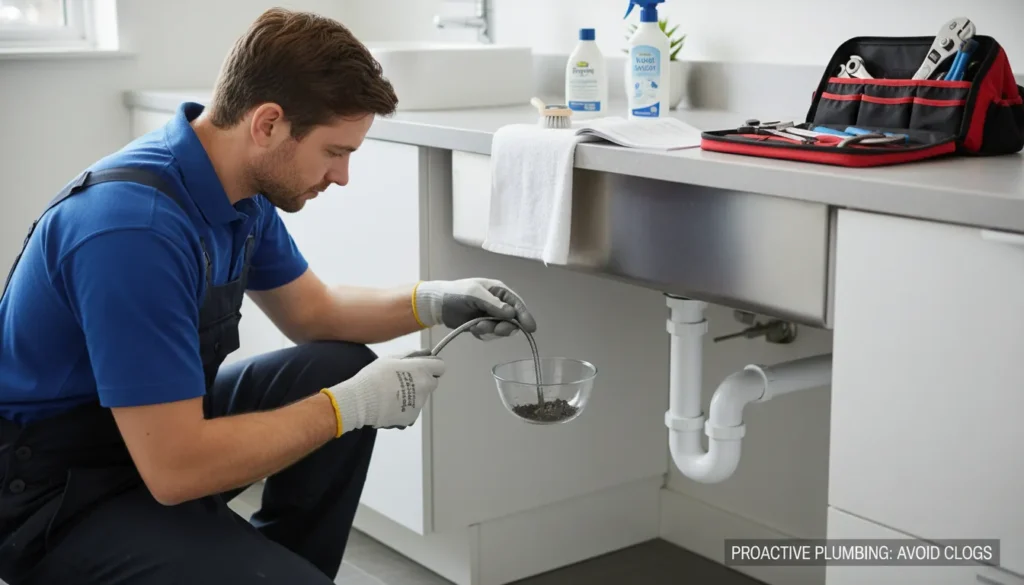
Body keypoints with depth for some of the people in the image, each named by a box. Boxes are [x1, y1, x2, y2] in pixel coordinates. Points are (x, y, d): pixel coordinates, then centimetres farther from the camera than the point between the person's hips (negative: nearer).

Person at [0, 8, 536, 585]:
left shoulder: (239, 186, -3)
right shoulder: (135, 229, -30)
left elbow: (312, 311, 15)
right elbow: (176, 470, -29)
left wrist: (431, 302, -1)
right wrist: (352, 406, -21)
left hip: (165, 424, 9)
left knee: (344, 368, 4)